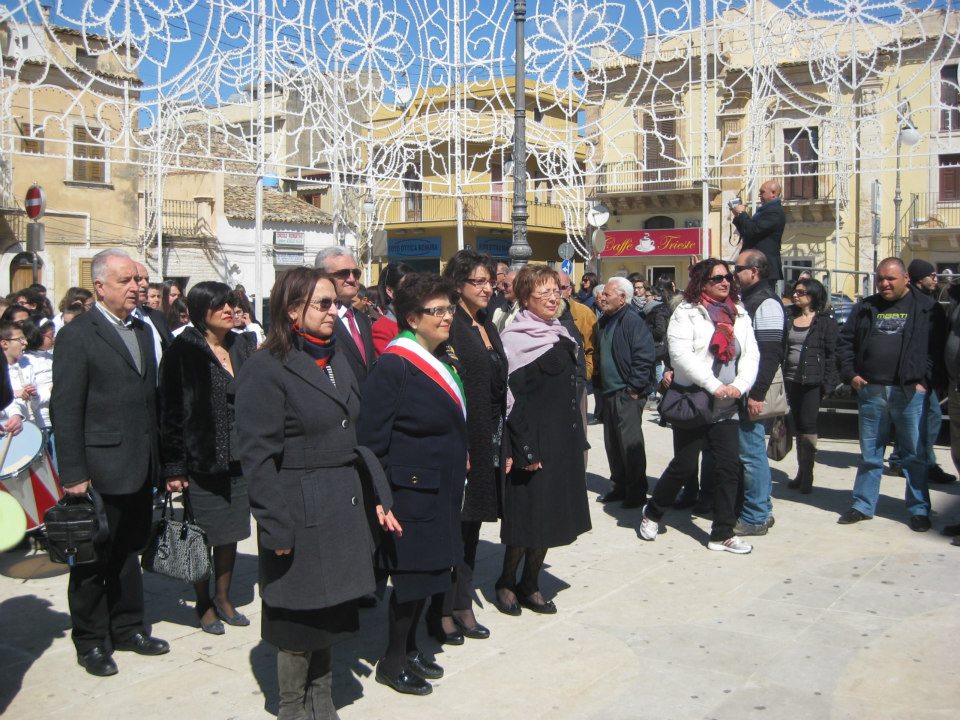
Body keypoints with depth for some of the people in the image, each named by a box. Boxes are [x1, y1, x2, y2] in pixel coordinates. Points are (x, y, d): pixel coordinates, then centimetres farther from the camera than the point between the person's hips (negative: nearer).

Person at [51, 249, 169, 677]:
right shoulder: (77, 335, -9)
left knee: (129, 552, 18)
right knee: (94, 558, 7)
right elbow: (65, 409, -12)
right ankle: (91, 642, 21)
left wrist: (159, 460, 10)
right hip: (101, 469, -6)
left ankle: (128, 628, 31)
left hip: (141, 468, 7)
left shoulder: (143, 331, 11)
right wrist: (72, 474, -15)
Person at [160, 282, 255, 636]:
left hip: (238, 458, 5)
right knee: (203, 535, 6)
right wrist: (173, 466, -14)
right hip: (202, 459, -5)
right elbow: (171, 409, -11)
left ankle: (223, 598, 29)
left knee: (231, 533, 13)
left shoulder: (241, 347, 7)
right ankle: (203, 605, 23)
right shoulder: (184, 351, -10)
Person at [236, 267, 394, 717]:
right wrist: (277, 527, -17)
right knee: (300, 621, 7)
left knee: (329, 613, 16)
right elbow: (257, 455, -15)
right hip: (301, 513, -7)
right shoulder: (266, 368, -12)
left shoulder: (336, 360, 10)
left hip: (343, 508, 7)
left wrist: (380, 494, 10)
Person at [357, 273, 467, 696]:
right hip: (411, 490, -8)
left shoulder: (440, 360, 10)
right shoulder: (393, 366, -17)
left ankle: (409, 648, 33)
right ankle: (393, 661, 20)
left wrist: (458, 469, 17)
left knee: (427, 573, 17)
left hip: (441, 490, 9)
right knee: (411, 576, 2)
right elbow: (372, 438, -18)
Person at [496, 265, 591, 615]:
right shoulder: (514, 339, -10)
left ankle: (529, 585, 24)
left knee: (551, 517, 11)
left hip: (562, 441, 7)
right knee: (527, 518, -1)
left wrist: (578, 440, 13)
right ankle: (506, 583, 18)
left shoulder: (561, 336, 12)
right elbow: (510, 398, -15)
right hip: (532, 442, -7)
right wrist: (524, 450, -19)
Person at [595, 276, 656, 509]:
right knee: (612, 443, 14)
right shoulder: (605, 321, 14)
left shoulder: (632, 321, -14)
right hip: (610, 392, 9)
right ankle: (620, 486, 26)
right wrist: (600, 383, 19)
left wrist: (634, 388, -19)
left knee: (630, 443, -4)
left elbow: (644, 357, -20)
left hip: (627, 393, -9)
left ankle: (637, 492, 7)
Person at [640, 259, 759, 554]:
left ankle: (722, 534, 13)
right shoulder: (687, 312, -7)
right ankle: (652, 513, 28)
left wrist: (739, 385, -12)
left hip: (727, 407, 5)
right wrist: (714, 385, -23)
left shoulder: (740, 314, 9)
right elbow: (681, 354, -18)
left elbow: (751, 354, 5)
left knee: (729, 467, 2)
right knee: (683, 466, 4)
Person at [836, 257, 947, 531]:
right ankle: (863, 505, 21)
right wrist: (850, 374, 4)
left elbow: (939, 347, -2)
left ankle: (919, 510, 15)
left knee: (915, 455, 5)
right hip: (870, 391, 3)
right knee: (869, 454, 11)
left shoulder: (927, 308, 1)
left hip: (911, 393, -3)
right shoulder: (864, 308, 11)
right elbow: (844, 342, 15)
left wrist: (928, 381, -9)